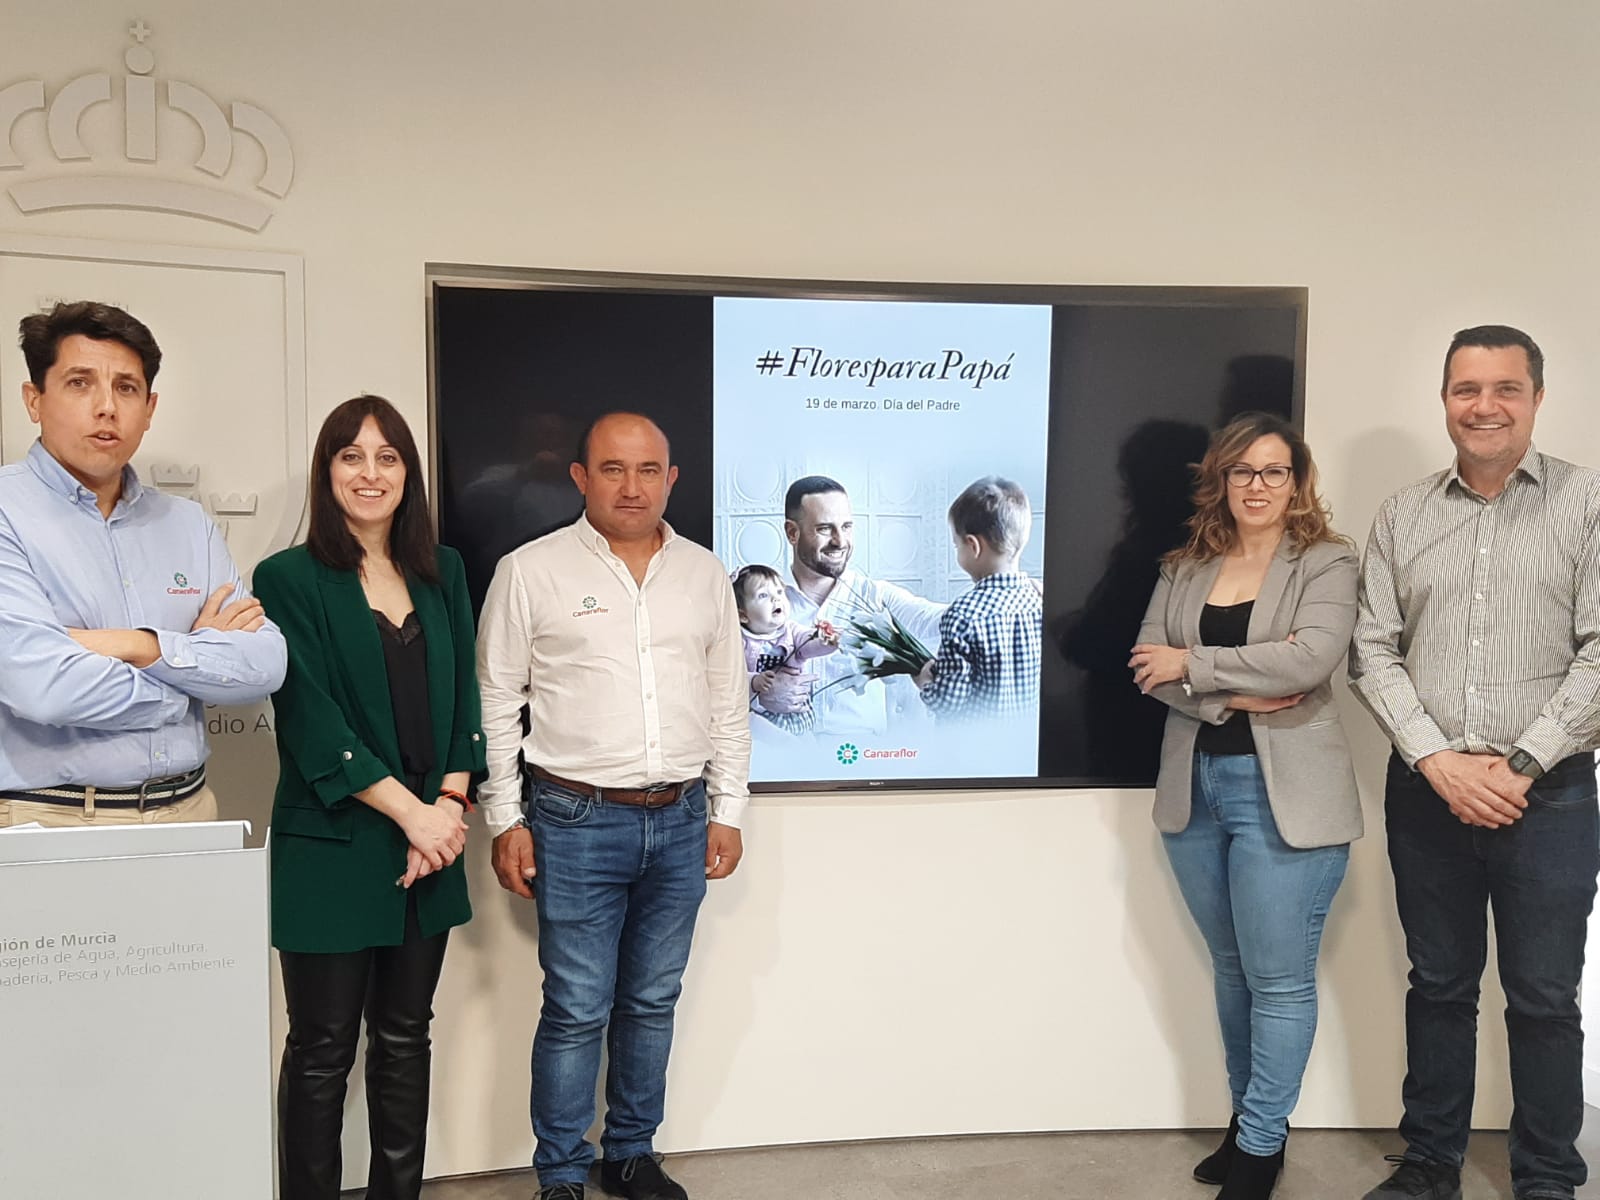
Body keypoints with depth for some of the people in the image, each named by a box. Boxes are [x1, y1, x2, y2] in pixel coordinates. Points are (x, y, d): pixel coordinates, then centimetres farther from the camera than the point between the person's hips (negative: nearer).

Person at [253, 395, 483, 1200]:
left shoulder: (443, 573, 9)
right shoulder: (289, 579, -5)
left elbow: (463, 699, 7)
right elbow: (311, 720, -12)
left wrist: (449, 804, -6)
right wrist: (410, 812, -13)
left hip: (430, 843, 4)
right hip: (332, 851, -4)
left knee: (405, 1039, 15)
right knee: (322, 1050, 7)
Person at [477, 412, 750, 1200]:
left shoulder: (705, 574, 6)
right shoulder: (530, 571, -4)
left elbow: (728, 703, 10)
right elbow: (497, 703, -2)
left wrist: (727, 812, 8)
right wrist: (506, 821, -4)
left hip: (682, 821, 4)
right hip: (576, 823, -3)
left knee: (653, 1001, 15)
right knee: (577, 1010, 4)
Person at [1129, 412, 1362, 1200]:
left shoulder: (1327, 562, -3)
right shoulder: (1183, 569, 10)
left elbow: (1310, 660, -19)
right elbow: (1148, 664, -1)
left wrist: (1194, 665, -12)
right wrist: (1233, 693, -16)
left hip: (1283, 794, -5)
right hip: (1195, 788, 5)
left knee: (1279, 979, 2)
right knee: (1231, 967, 17)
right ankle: (1248, 1119, 33)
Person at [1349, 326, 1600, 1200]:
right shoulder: (1402, 517, 6)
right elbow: (1372, 652, 3)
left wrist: (1521, 767, -12)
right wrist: (1438, 760, -8)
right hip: (1428, 790, 2)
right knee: (1438, 985, 14)